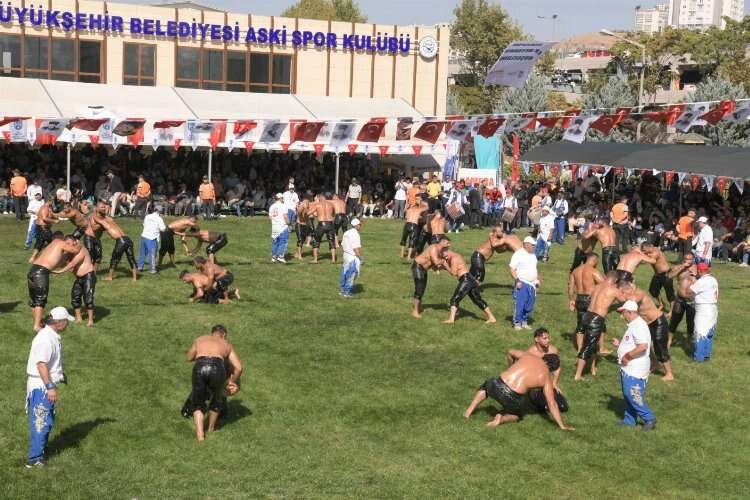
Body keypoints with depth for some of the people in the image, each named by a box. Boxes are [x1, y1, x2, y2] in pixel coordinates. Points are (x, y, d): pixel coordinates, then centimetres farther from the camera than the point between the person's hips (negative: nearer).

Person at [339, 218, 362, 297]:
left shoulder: (346, 233, 7)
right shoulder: (355, 235, -19)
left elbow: (342, 246, 13)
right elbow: (356, 249, -22)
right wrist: (361, 258, -14)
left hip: (346, 255, 8)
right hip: (353, 258, -8)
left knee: (345, 273, 17)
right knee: (351, 275, 1)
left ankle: (342, 290, 26)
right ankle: (347, 292, 6)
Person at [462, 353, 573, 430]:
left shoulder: (527, 355, 15)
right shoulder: (546, 377, 10)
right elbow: (552, 404, 8)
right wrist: (562, 426, 14)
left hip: (498, 385, 2)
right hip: (512, 397, -2)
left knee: (485, 387, 40)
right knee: (518, 415, 33)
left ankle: (468, 411, 25)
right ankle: (502, 418, 2)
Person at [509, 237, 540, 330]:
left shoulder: (533, 255, 16)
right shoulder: (518, 254, -9)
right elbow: (512, 268, -13)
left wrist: (537, 279, 18)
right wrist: (517, 280, -19)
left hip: (531, 284, 7)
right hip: (521, 284, -7)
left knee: (529, 306, 9)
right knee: (519, 305, -8)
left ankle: (524, 322, 21)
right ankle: (517, 323, 2)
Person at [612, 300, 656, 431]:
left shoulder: (639, 326, -20)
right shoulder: (634, 325, 14)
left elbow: (642, 346, -32)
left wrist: (627, 356, -24)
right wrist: (620, 343, 15)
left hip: (635, 370, -11)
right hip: (629, 368, 11)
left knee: (634, 396, -8)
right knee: (628, 395, 17)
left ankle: (649, 419, 3)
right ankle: (630, 419, 26)